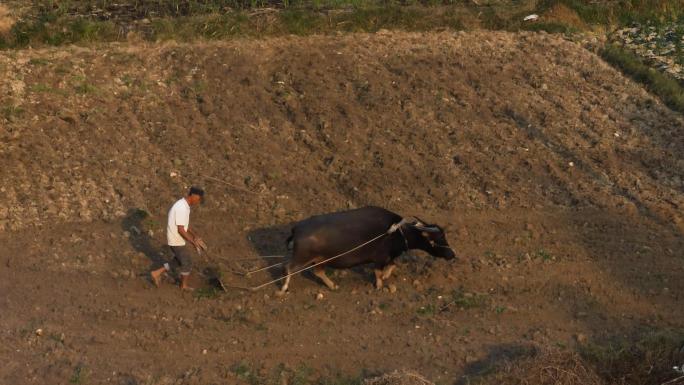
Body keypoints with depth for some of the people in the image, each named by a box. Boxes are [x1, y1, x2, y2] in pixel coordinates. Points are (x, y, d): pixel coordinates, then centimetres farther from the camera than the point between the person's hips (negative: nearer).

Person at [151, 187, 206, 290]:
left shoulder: (183, 205, 5)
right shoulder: (182, 209, -29)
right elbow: (181, 230, -27)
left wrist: (196, 236, 15)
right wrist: (194, 243, -20)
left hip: (176, 240, 9)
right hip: (177, 242, -9)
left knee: (180, 262, 23)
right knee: (187, 263, 11)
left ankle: (157, 273, 23)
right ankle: (184, 285, 31)